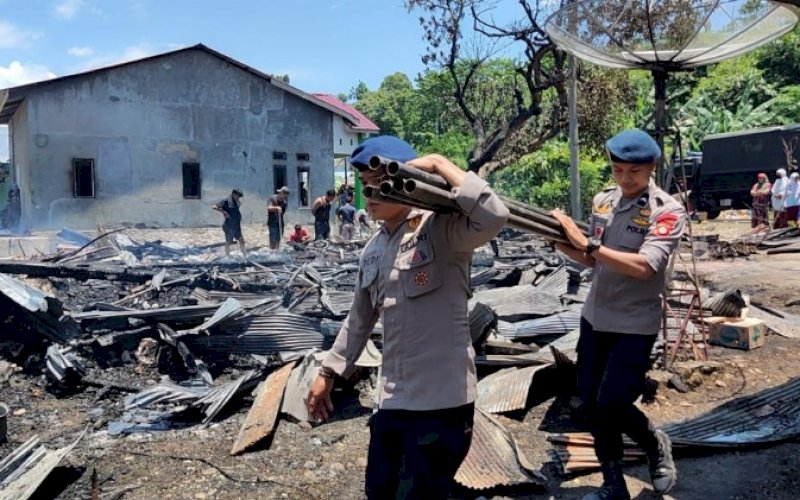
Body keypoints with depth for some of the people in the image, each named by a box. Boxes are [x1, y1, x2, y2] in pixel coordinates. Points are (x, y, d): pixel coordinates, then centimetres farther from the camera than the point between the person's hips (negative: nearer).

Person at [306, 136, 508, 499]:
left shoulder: (442, 230, -12)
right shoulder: (373, 249, 9)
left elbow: (494, 216, -32)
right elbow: (360, 318, 17)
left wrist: (439, 164, -22)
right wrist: (328, 372, 20)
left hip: (442, 399, -7)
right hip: (391, 399, 8)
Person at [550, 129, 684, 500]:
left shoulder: (668, 211, -13)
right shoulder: (602, 201, 3)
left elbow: (643, 267, -27)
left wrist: (586, 242, -28)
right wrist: (563, 244, -9)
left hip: (635, 325, -6)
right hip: (594, 317, 6)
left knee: (611, 406, -6)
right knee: (590, 406, 11)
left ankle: (657, 445, 27)